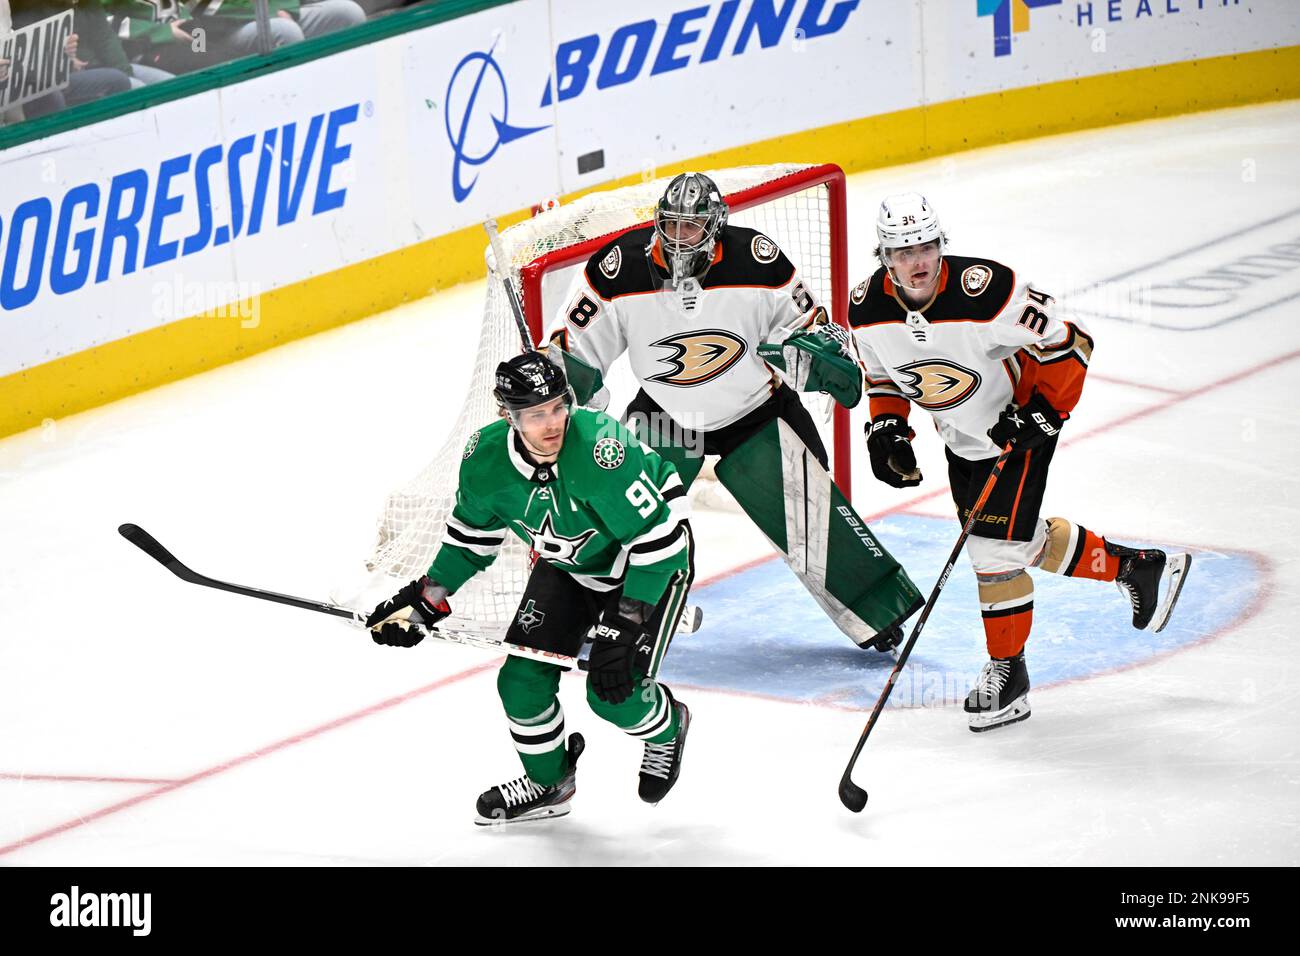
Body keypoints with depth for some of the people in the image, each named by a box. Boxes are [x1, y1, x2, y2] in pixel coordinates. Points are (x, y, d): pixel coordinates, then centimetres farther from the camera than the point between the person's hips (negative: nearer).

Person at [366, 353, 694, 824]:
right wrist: (425, 599, -4)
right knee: (523, 677, -3)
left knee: (614, 690, -14)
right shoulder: (485, 461, -21)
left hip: (654, 556, -5)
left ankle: (667, 729, 22)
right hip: (567, 563, 6)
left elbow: (655, 540, -33)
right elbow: (471, 537, 1)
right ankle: (547, 781, 24)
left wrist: (622, 629, -33)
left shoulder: (600, 447, -40)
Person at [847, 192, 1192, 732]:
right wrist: (886, 429, -7)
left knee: (996, 547, -10)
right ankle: (1137, 569, 34)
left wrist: (1044, 413, -26)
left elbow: (1068, 344, -22)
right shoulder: (867, 309, -14)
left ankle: (1008, 675, 7)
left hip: (1022, 421, -7)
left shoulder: (986, 292, -32)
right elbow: (882, 375, 6)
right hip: (960, 436, 7)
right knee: (1024, 538, 14)